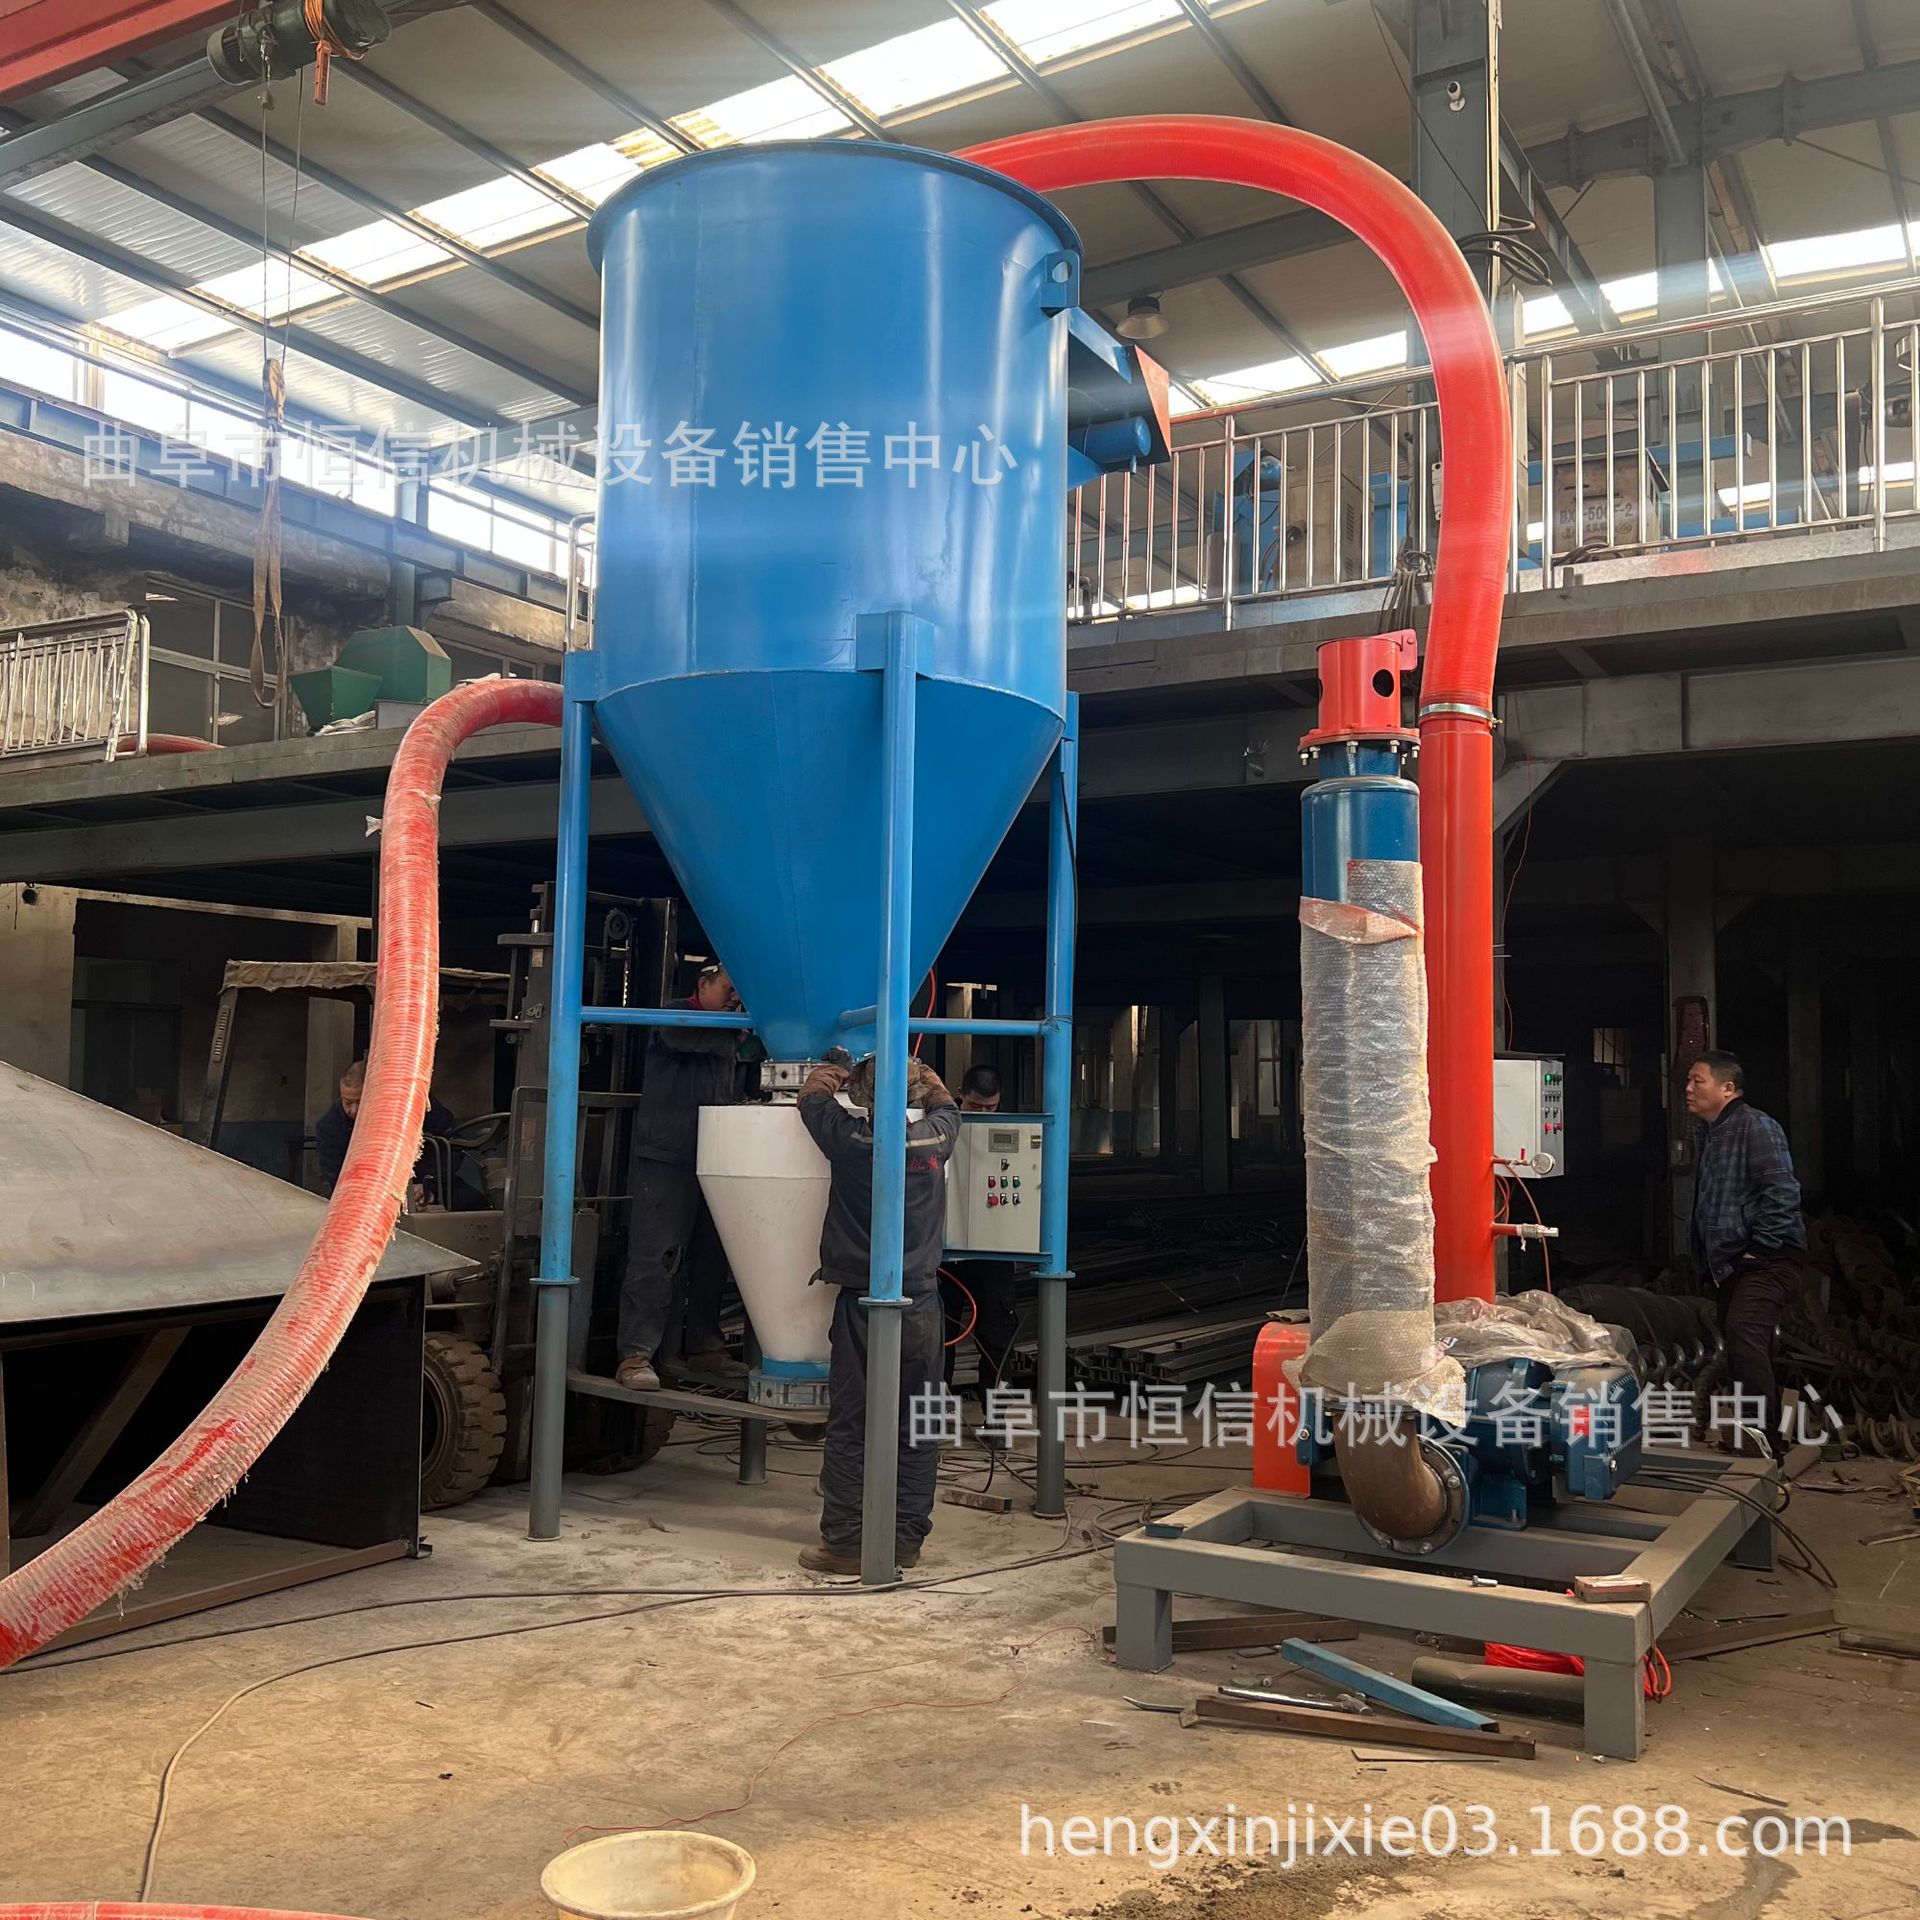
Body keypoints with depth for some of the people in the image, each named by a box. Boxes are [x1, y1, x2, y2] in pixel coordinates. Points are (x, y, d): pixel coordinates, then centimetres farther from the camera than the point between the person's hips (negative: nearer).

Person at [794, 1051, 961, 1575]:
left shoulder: (848, 1139, -10)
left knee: (850, 1429, 5)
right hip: (921, 1302, 2)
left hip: (861, 1305, -2)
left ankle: (844, 1542, 9)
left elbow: (814, 1091, 10)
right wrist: (920, 1075, 34)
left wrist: (830, 1071, 25)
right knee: (917, 1428, 10)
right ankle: (907, 1539, 16)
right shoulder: (934, 1139, -2)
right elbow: (946, 1106, 24)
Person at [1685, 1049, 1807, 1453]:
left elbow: (1782, 1192, -23)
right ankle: (1762, 1443, 27)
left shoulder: (1756, 1127, -14)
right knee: (1750, 1352, 16)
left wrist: (1760, 1248, -19)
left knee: (1744, 1333, -26)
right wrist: (1705, 1255, 20)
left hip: (1765, 1263, -10)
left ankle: (1764, 1442, -25)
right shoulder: (1706, 1134, 15)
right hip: (1729, 1264, 10)